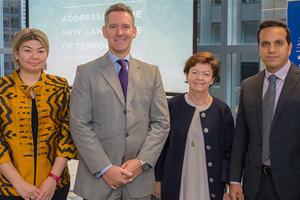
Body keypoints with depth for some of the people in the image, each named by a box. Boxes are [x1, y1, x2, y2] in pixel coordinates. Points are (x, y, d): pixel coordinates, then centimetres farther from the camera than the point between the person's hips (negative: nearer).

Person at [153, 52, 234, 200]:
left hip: (211, 185, 0)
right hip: (175, 185, 0)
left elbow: (228, 152, 2)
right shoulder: (172, 105, 0)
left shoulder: (222, 110, 0)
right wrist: (158, 180, 4)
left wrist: (228, 188, -3)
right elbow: (161, 146, 5)